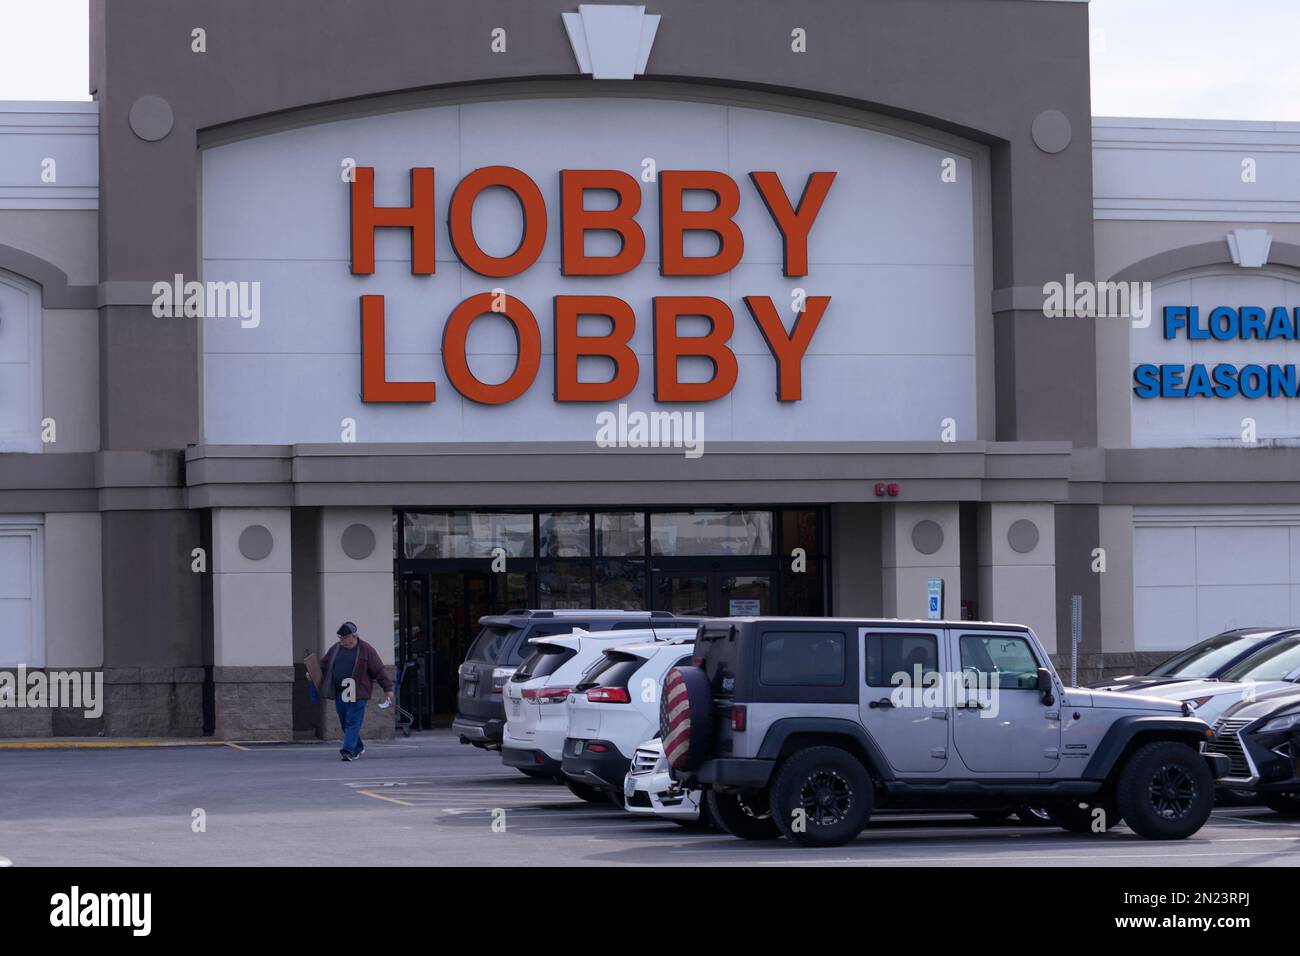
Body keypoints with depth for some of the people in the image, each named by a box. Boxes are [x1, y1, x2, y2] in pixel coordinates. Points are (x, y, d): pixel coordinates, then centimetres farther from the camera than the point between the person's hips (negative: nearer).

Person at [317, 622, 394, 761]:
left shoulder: (366, 650, -3)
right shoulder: (335, 649, 12)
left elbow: (379, 670, -3)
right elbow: (324, 666, 22)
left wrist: (388, 688, -6)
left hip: (357, 694, -6)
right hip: (340, 694, 6)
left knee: (353, 723, -11)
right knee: (345, 723, 10)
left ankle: (348, 750, -16)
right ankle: (358, 748, 26)